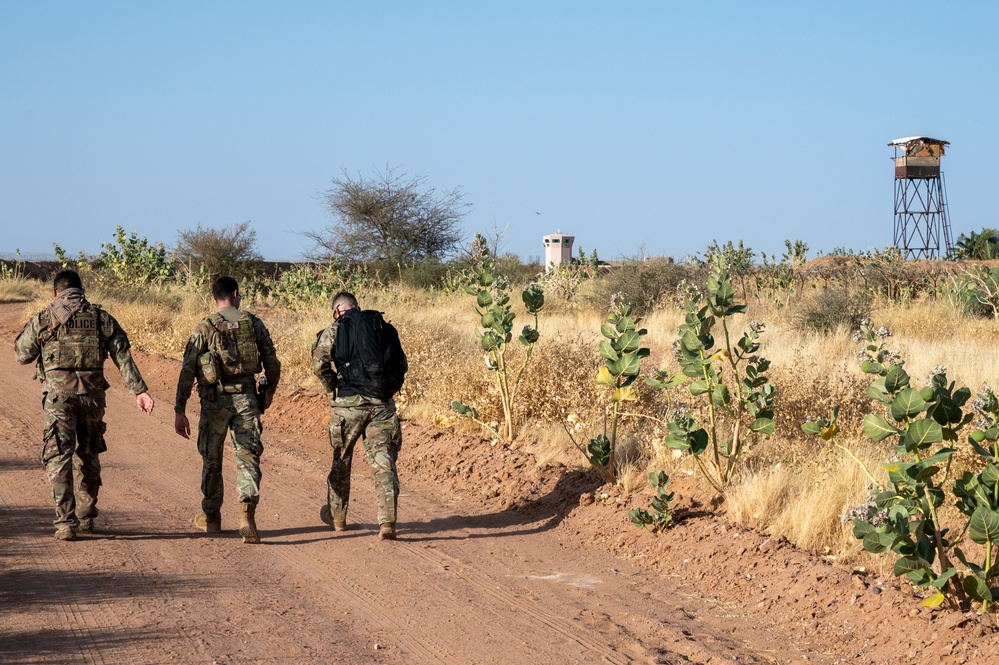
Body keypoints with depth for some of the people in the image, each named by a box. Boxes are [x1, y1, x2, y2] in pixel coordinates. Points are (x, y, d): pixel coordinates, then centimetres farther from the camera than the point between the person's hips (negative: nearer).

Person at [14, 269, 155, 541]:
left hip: (58, 393, -3)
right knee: (88, 455, 20)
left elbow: (22, 355, 10)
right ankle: (86, 517, 26)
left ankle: (66, 523, -10)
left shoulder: (43, 319, 1)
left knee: (59, 457, -2)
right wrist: (139, 390, -4)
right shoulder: (102, 319, 8)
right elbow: (123, 357, 0)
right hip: (93, 393, 3)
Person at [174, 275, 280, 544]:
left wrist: (180, 411, -4)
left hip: (215, 400, -1)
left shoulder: (203, 329, -3)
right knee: (248, 457, 1)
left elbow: (187, 371, -7)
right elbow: (272, 363, 4)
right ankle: (247, 512, -21)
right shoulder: (254, 323, 2)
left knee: (211, 459, 16)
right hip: (246, 398, 1)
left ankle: (211, 517, 29)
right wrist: (270, 391, 22)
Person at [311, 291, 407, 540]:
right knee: (384, 461, -2)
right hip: (383, 404, 2)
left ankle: (336, 515, 30)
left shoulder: (335, 330, 3)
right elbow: (402, 365, 16)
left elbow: (319, 363, -9)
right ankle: (387, 521, -15)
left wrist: (332, 389, 6)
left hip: (350, 401, -2)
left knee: (341, 459, 16)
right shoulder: (385, 328, 14)